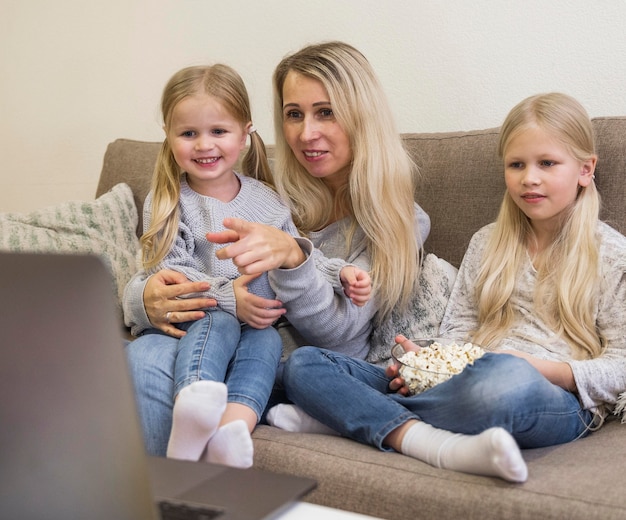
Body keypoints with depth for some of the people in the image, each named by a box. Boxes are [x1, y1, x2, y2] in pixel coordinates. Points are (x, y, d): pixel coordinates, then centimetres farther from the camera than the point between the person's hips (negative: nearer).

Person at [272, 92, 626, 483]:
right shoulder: (487, 242, 22)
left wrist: (543, 369, -14)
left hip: (560, 401, -5)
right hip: (466, 381, 5)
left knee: (509, 379, -46)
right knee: (304, 363, -13)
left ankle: (352, 414, -26)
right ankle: (441, 445, -34)